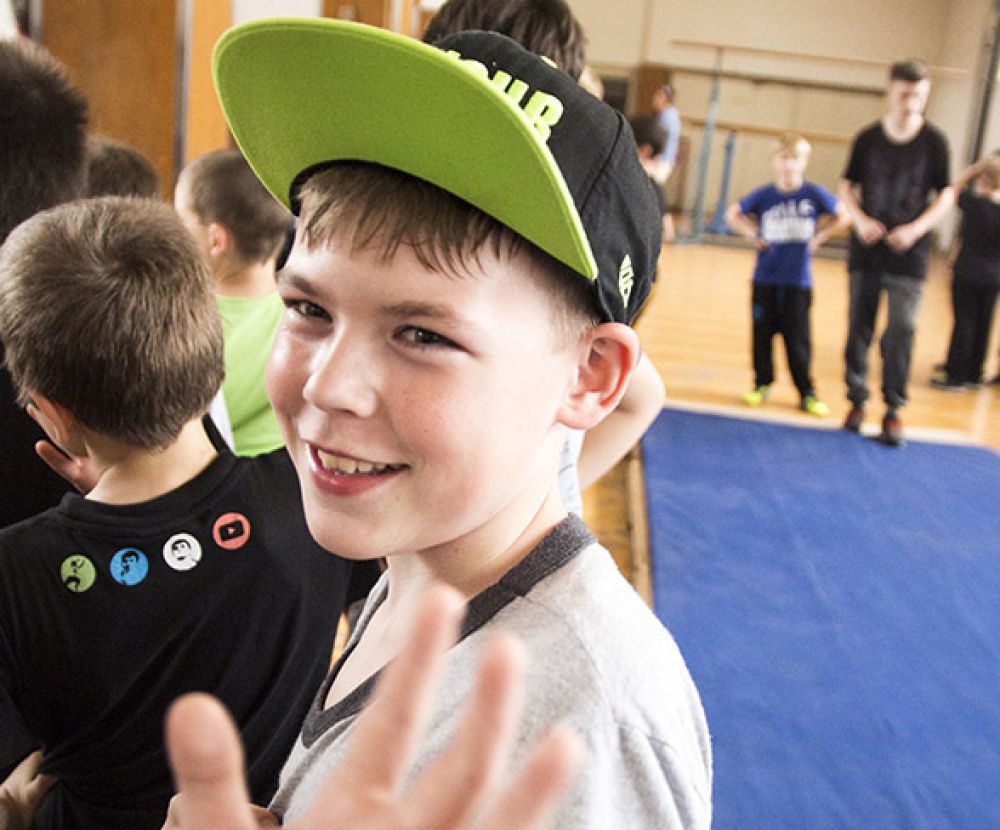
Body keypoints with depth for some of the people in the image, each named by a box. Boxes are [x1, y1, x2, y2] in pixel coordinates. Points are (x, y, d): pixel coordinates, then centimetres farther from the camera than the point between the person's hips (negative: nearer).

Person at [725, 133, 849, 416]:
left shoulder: (815, 194, -4)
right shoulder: (764, 195, -1)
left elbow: (843, 216, 8)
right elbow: (733, 214, 12)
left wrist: (820, 236, 0)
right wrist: (752, 234, 1)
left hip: (798, 280, -1)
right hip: (765, 279, 2)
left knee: (798, 339, 0)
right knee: (763, 333, 8)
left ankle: (807, 393, 11)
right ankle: (762, 384, 23)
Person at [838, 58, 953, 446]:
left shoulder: (934, 141, -3)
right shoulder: (867, 138, 1)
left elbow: (945, 195, 1)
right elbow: (847, 186, 8)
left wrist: (916, 229, -14)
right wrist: (860, 220, -11)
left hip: (909, 254, -2)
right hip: (866, 251, 2)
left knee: (901, 329, -10)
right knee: (859, 328, 8)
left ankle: (894, 409, 2)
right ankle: (857, 400, 24)